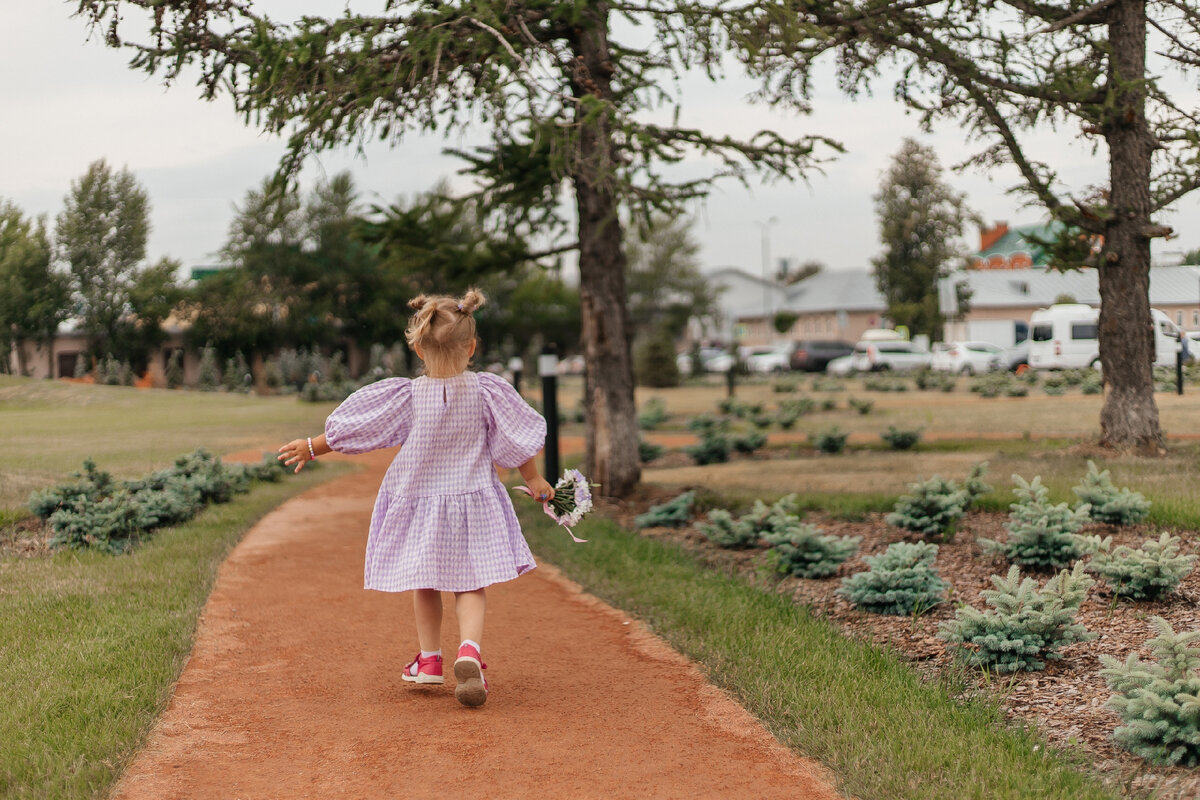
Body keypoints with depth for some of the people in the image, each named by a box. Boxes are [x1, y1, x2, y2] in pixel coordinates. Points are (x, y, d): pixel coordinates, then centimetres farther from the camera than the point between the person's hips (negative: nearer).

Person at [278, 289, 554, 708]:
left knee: (424, 583, 18)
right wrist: (534, 480, 14)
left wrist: (312, 447, 9)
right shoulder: (486, 391, -9)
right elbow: (517, 439, 0)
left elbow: (351, 429, -6)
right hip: (472, 504, 0)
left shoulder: (406, 396, -12)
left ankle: (429, 660, 27)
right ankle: (469, 650, -21)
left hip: (419, 503, 0)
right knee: (471, 586, 3)